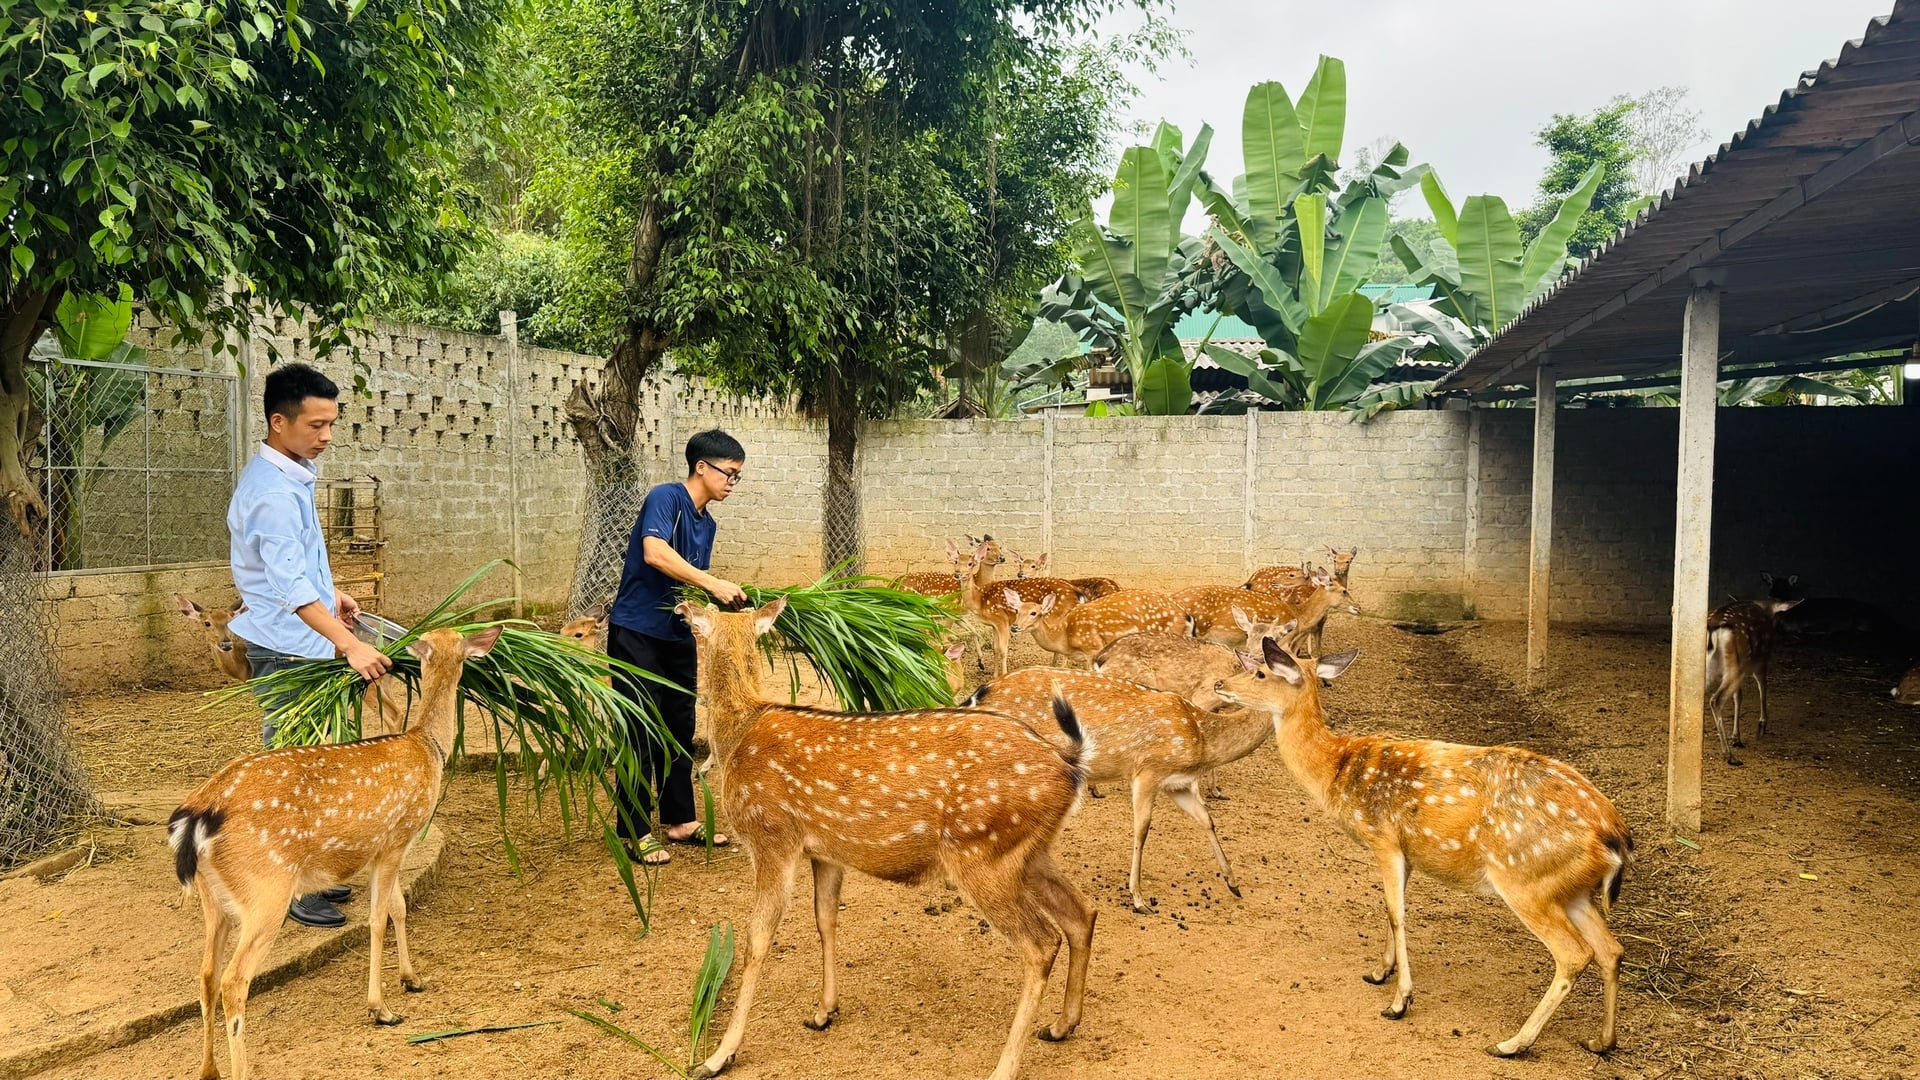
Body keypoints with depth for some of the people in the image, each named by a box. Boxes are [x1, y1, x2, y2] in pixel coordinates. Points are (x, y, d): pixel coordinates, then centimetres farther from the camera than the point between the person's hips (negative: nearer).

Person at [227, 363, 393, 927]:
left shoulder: (287, 475, 9)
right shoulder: (274, 491, -23)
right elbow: (291, 587, -33)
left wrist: (329, 591, 25)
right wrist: (351, 645, -40)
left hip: (299, 647, 10)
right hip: (287, 650, -10)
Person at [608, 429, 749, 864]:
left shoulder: (706, 522, 13)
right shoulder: (665, 497, -12)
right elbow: (655, 553, -29)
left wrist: (725, 601, -1)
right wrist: (714, 583, -32)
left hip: (678, 637, 8)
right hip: (636, 633, -8)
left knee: (680, 731, 13)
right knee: (641, 734, -3)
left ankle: (679, 820, 24)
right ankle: (634, 832, 6)